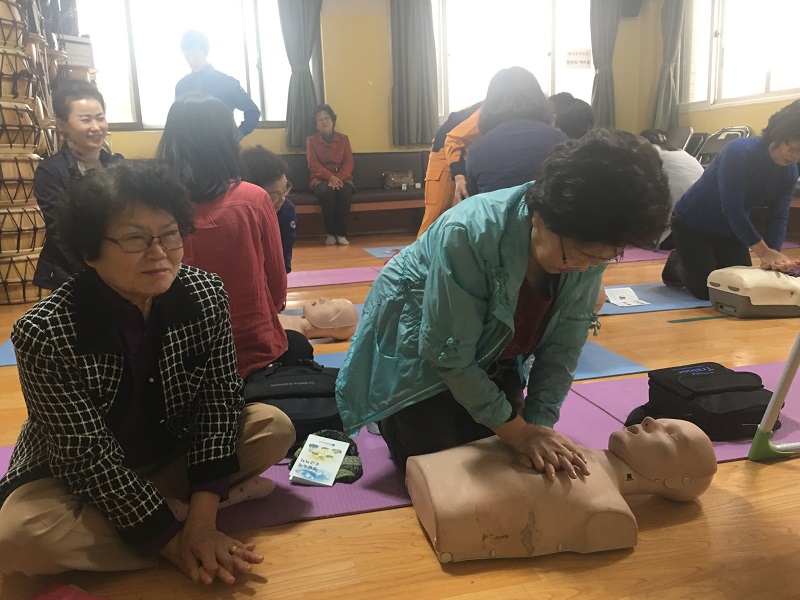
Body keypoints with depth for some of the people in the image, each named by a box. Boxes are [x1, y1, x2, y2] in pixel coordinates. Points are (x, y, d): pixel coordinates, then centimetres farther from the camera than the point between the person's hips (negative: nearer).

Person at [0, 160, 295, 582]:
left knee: (275, 428, -14)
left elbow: (220, 398, -15)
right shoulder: (44, 333, -28)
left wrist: (202, 518, -22)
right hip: (74, 478, -2)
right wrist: (172, 538, -23)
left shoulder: (206, 295, -18)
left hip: (173, 451, 3)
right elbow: (87, 455, -24)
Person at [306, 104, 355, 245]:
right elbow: (313, 164, -6)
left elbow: (348, 162, 1)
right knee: (327, 191, -36)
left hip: (342, 178, 1)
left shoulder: (343, 138, 11)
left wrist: (339, 178, -19)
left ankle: (342, 233, -29)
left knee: (344, 191, -35)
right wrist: (330, 177, -23)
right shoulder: (311, 140, 7)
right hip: (321, 179, -1)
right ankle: (330, 233, -28)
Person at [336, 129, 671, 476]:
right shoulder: (469, 234, -38)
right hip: (417, 349, -5)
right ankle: (393, 418, 26)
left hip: (491, 354, 5)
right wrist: (517, 430, -27)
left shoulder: (590, 245, -21)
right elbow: (449, 354, -31)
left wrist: (539, 423, -19)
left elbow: (563, 343, -12)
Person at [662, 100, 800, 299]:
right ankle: (676, 263, 20)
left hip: (730, 230, 7)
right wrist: (764, 251, -37)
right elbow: (732, 209, -34)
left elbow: (779, 217, -11)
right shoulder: (738, 152, -29)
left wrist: (772, 255, -30)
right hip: (691, 224, -7)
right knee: (706, 291, -10)